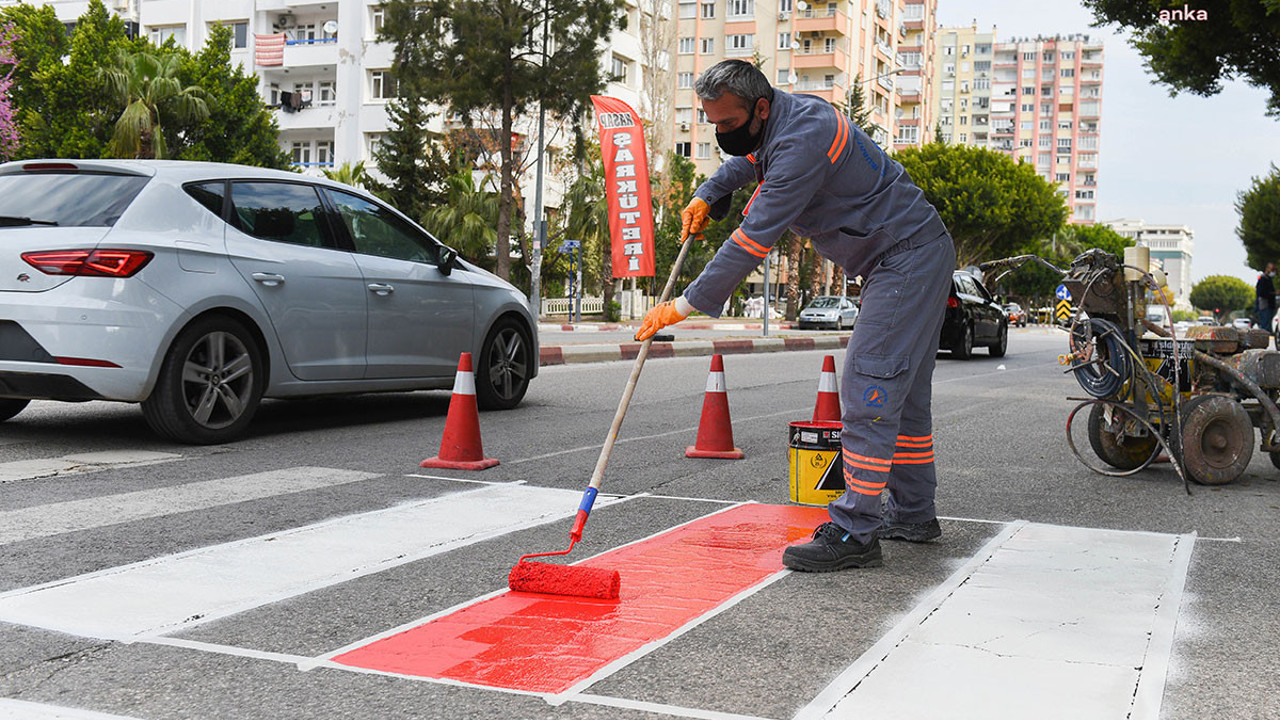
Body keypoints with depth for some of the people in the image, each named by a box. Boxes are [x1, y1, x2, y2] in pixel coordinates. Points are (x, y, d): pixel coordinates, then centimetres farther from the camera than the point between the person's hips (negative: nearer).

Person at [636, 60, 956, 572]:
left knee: (870, 388, -14)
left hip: (909, 259, -11)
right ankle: (913, 515, 24)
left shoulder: (802, 140, -26)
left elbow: (754, 240, -27)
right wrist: (708, 195, 12)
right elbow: (749, 160, 32)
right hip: (911, 259, 11)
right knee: (902, 392, 15)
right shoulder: (784, 118, 7)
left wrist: (686, 305, -23)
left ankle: (855, 532, -13)